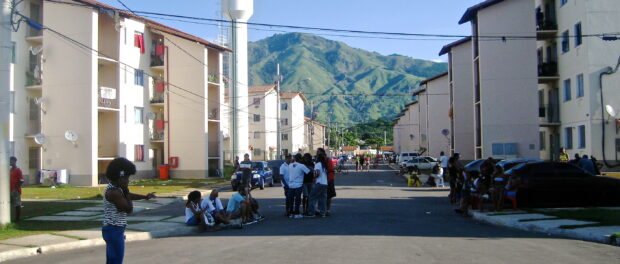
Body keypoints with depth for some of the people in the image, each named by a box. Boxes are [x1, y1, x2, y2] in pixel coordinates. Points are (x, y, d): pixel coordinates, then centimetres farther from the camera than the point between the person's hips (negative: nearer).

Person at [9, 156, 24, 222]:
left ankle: (17, 218, 3)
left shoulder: (18, 170, -10)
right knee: (14, 205, 8)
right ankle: (16, 218, 13)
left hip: (16, 191, -8)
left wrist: (16, 188, -18)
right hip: (11, 190, 8)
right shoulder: (11, 170, 14)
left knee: (17, 205, -2)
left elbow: (21, 181, -14)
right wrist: (9, 189, 14)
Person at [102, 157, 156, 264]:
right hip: (114, 231, -10)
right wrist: (126, 190, -12)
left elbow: (128, 196, 28)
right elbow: (129, 209, -17)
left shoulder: (115, 187, 10)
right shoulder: (114, 192, -22)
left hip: (113, 230, 10)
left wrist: (145, 197, 39)